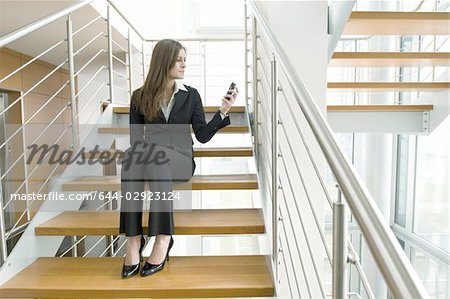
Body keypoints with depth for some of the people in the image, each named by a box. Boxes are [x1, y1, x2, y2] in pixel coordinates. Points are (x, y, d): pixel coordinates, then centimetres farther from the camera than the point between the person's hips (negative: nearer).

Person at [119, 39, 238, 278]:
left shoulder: (191, 95, 9)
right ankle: (133, 240, -32)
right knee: (131, 157, -34)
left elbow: (202, 136, 2)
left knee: (158, 156, -35)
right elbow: (136, 139, 7)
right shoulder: (140, 96, 9)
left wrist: (223, 112, -10)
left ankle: (163, 238, -34)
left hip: (180, 160, -1)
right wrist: (141, 155, -15)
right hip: (150, 158, 1)